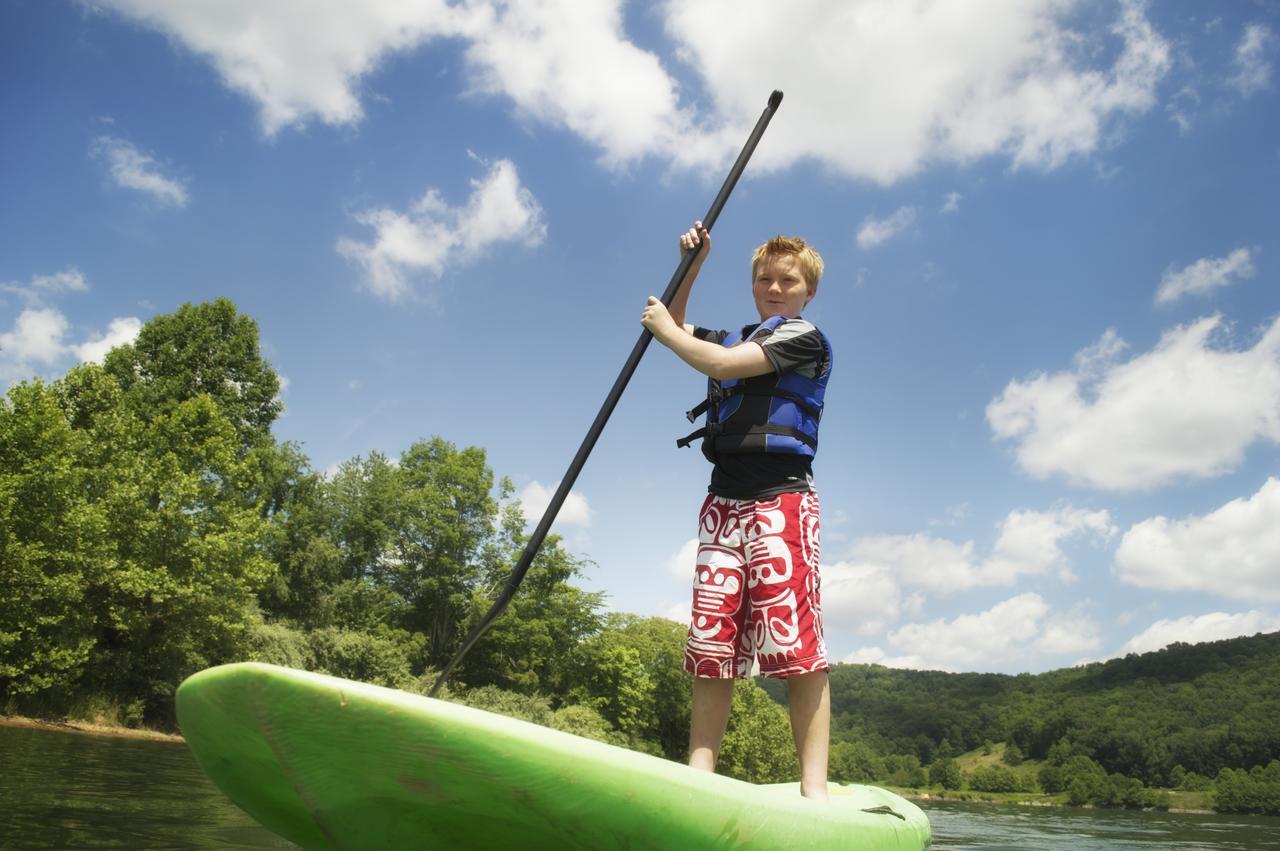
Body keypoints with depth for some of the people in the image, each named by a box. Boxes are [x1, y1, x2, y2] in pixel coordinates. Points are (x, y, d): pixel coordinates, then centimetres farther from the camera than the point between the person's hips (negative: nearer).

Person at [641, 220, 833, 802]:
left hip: (781, 499, -6)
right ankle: (700, 775, 0)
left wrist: (666, 330, 5)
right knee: (712, 644, -1)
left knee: (796, 643, -13)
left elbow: (722, 365, -10)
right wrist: (693, 264, 23)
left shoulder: (804, 339, 2)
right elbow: (672, 323, 38)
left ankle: (814, 787, -11)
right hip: (723, 502, 6)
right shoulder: (734, 337, 25)